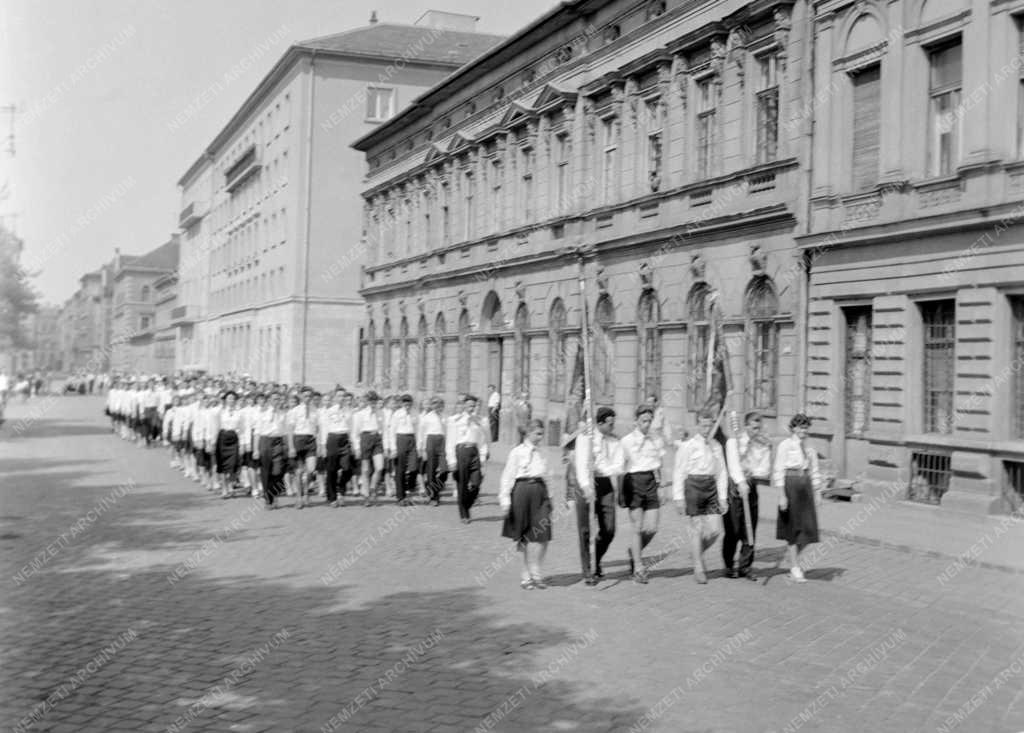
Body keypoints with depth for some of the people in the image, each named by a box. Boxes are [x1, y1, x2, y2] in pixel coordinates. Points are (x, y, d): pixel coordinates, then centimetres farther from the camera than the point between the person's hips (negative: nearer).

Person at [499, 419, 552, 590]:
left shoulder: (540, 452, 12)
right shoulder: (517, 452, -3)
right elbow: (507, 477, -3)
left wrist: (548, 497, 13)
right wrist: (505, 499, -8)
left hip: (540, 491, 4)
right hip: (522, 490, -4)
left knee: (542, 535, -7)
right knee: (525, 537, 5)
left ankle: (534, 573, 1)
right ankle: (527, 575, 15)